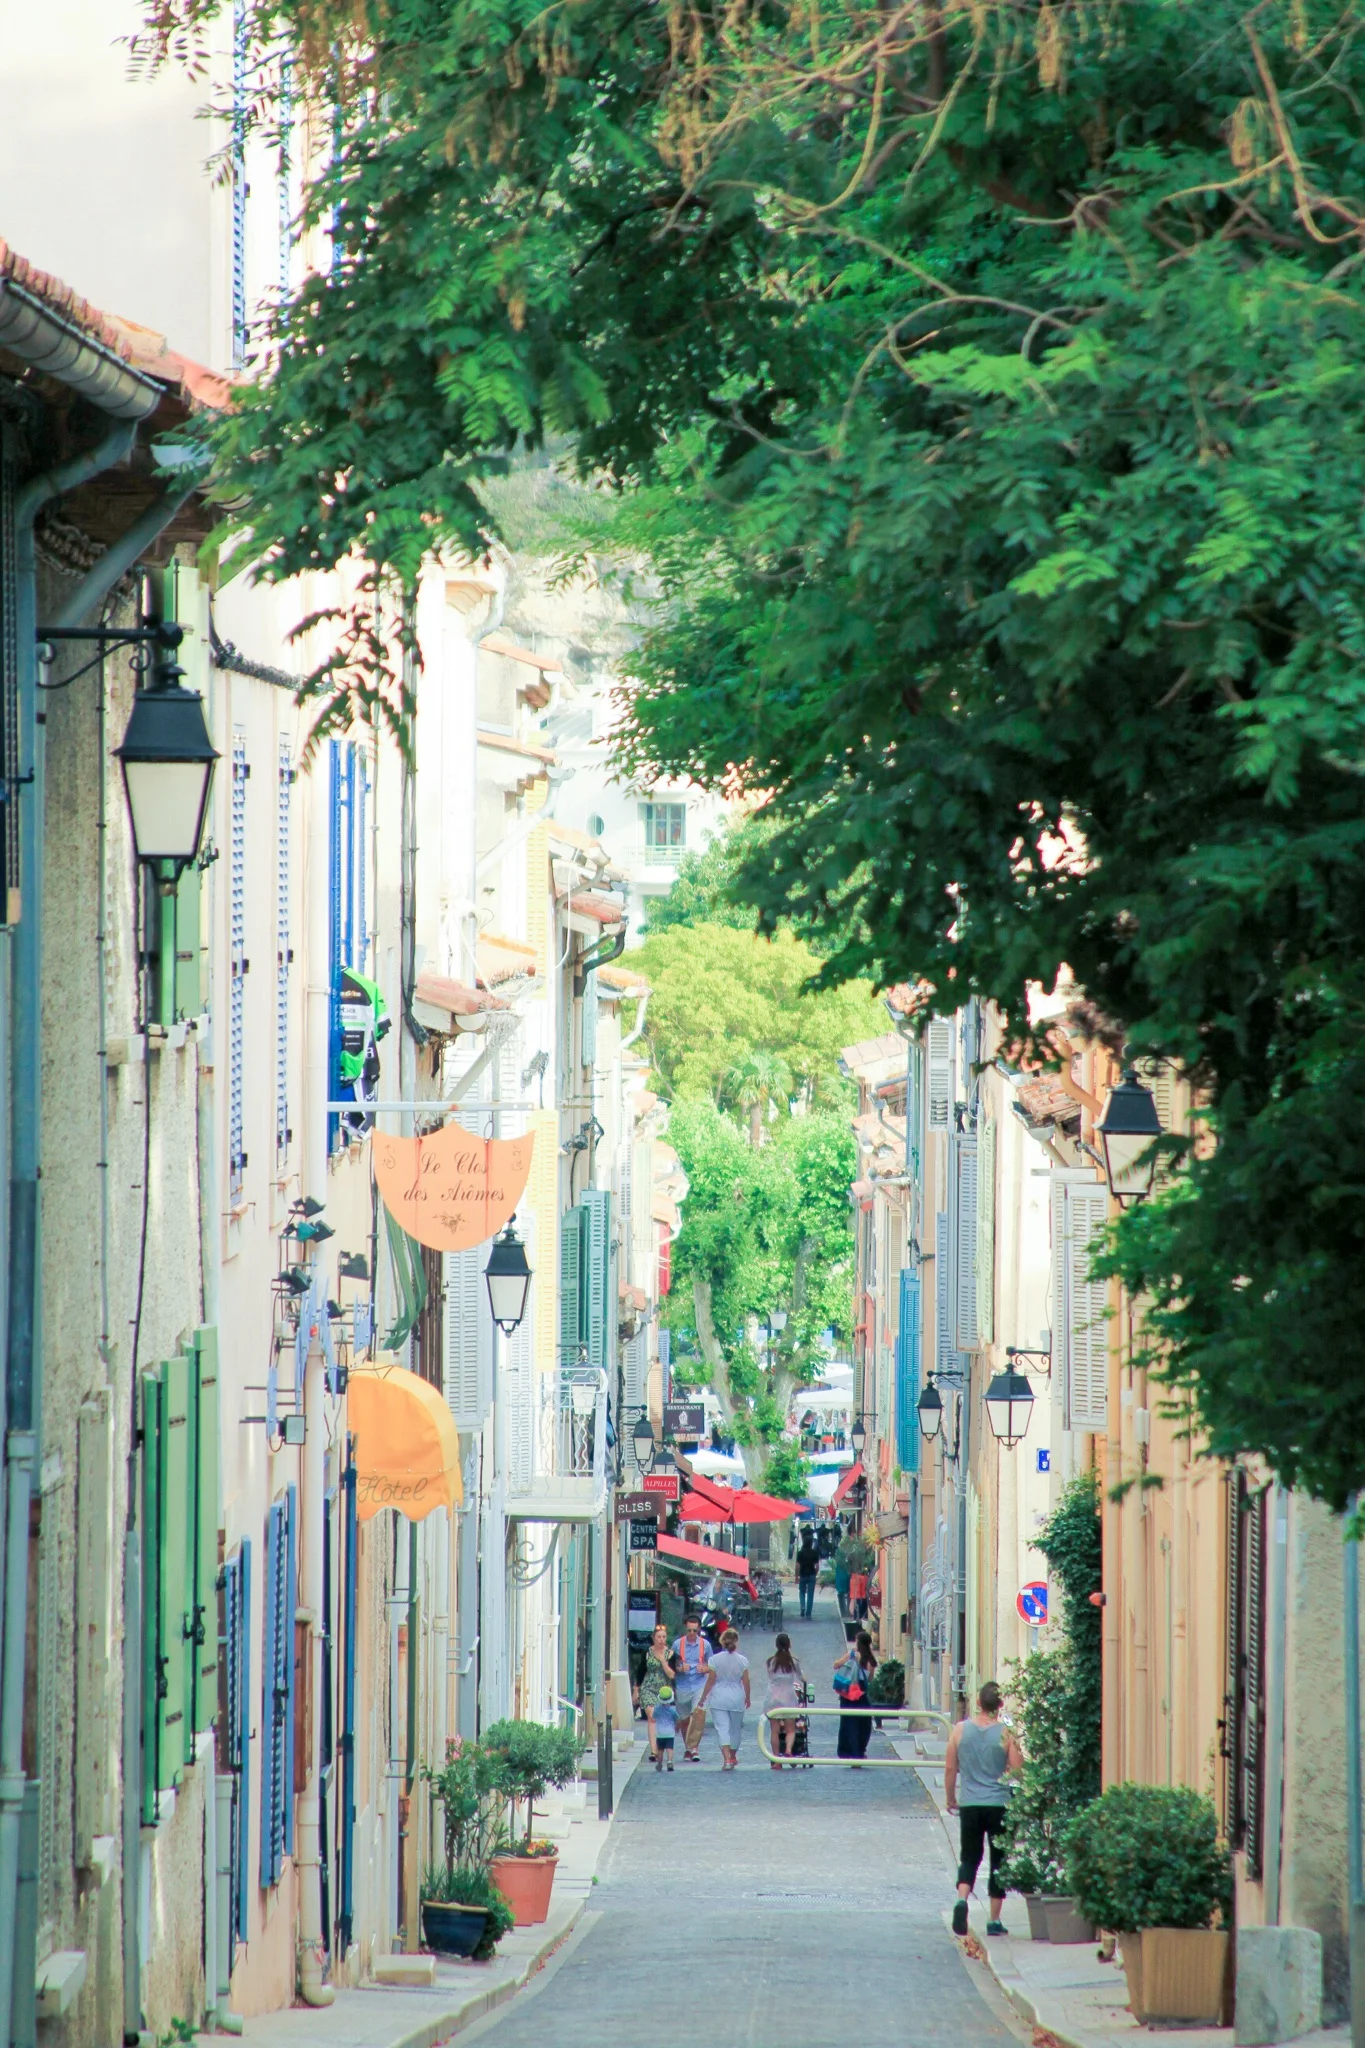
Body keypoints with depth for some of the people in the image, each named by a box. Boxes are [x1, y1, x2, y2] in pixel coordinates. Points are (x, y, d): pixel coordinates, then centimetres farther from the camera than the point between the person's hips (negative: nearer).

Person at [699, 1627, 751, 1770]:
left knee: (722, 1729, -4)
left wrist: (702, 1700, 3)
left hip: (719, 1698, -2)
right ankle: (733, 1757, 33)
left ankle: (726, 1759, -19)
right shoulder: (742, 1661, -4)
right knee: (735, 1728, 18)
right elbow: (746, 1682, 1)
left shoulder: (715, 1659, -7)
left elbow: (710, 1681, -6)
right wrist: (747, 1699, 17)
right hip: (737, 1698, 2)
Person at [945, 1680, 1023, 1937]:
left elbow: (950, 1768, 4)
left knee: (969, 1858, 10)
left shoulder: (960, 1730, -1)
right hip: (999, 1804, -2)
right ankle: (994, 1920, 9)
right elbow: (1018, 1771, -6)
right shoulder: (1006, 1734, -8)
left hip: (969, 1804, 2)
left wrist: (951, 1798, 17)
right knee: (998, 1862, 8)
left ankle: (962, 1899, -17)